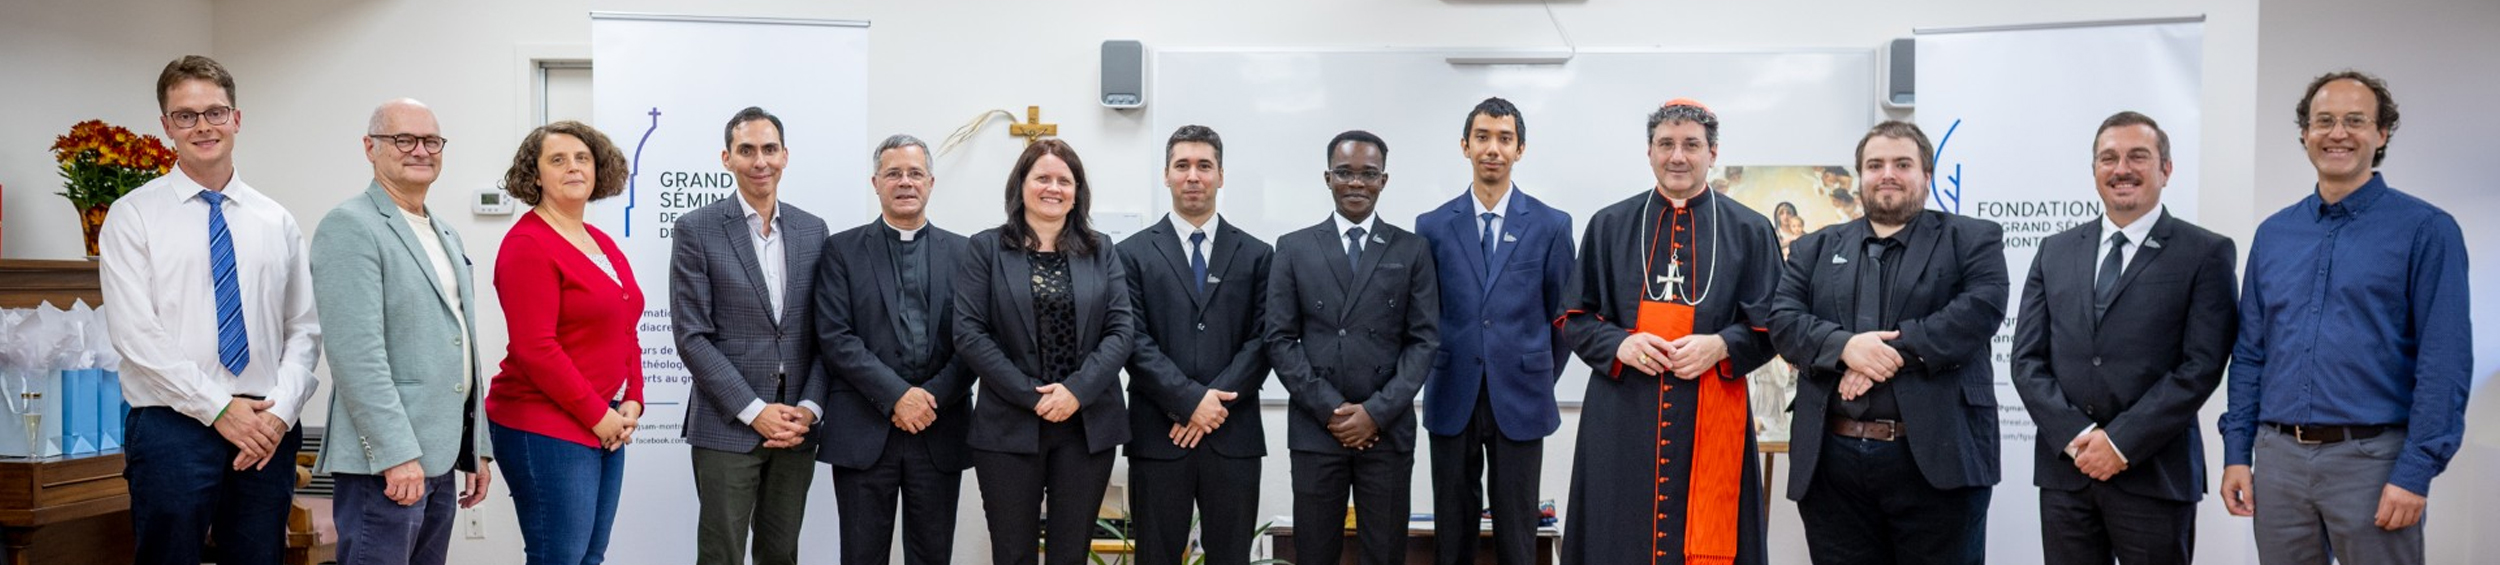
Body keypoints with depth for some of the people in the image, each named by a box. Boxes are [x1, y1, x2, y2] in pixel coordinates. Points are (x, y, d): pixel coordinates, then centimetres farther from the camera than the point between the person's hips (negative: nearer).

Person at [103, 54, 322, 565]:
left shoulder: (276, 221, 11)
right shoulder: (134, 216, 1)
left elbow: (304, 330, 8)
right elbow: (135, 335, -7)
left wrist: (280, 412, -7)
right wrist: (220, 408, -12)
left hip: (268, 428, 3)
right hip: (173, 426, -3)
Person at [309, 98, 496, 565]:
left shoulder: (447, 236, 18)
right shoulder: (350, 226, -9)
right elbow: (357, 354, -17)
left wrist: (478, 450, 17)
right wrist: (398, 453, -21)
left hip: (440, 459, 8)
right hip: (386, 461, -8)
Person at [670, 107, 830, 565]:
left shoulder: (812, 230, 9)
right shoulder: (696, 229, -2)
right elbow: (691, 336, -7)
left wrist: (809, 408, -5)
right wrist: (755, 411, -12)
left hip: (796, 428, 4)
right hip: (727, 427, -3)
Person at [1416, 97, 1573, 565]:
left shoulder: (1552, 225, 1)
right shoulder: (1433, 226, 3)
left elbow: (1562, 314, 7)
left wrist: (1543, 380, 8)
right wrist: (1438, 374, 7)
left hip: (1520, 400, -1)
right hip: (1453, 400, 1)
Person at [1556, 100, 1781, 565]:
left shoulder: (1749, 230, 6)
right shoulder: (1609, 226, 8)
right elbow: (1575, 318, 8)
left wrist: (1719, 346, -13)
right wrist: (1620, 344, -11)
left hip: (1712, 420, -1)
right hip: (1622, 420, 1)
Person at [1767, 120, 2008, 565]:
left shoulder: (1972, 240, 8)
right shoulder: (1816, 249, 16)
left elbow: (1981, 308, -8)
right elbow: (1783, 319, 4)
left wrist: (1896, 352, -16)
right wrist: (1844, 346, -15)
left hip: (1936, 460, -3)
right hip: (1832, 462, 3)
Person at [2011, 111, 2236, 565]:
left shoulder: (2206, 253, 1)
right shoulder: (2055, 251, 12)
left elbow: (2201, 366, -8)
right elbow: (2027, 359, 6)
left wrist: (2121, 443, -13)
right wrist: (2076, 437, -7)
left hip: (2154, 474, -3)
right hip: (2065, 469, 3)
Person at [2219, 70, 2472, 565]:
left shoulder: (2425, 230, -3)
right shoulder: (2273, 234, 10)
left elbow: (2445, 363, -9)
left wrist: (2416, 473, -14)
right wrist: (2236, 452, 6)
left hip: (2371, 459, -4)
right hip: (2277, 459, 4)